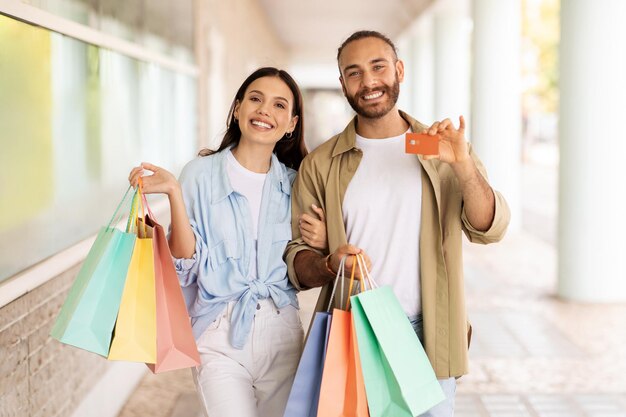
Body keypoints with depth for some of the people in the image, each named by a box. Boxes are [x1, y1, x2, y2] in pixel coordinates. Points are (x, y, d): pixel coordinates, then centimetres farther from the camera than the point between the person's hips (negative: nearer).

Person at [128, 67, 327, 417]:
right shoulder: (201, 174, -5)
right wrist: (175, 194, -20)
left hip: (282, 332, 3)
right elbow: (188, 264, -10)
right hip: (220, 335, -3)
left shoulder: (294, 183, 5)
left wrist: (320, 244, -8)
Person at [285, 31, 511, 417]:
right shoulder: (320, 165, 2)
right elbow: (296, 258, 2)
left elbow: (489, 229, -6)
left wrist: (464, 166, -22)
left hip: (429, 339, 1)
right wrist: (330, 265, -20)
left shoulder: (442, 149, 4)